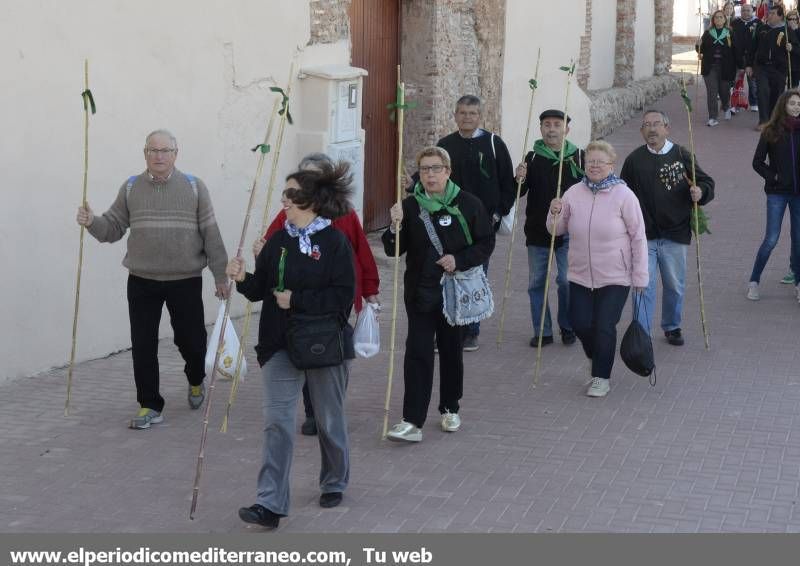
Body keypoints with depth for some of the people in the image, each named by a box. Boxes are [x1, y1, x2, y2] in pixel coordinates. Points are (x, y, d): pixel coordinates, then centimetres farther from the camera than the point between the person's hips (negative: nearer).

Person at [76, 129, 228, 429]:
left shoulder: (194, 187, -1)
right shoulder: (130, 188, 4)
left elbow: (210, 233, 0)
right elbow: (114, 228, 7)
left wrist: (220, 275, 0)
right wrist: (92, 222, -15)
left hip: (186, 281, -1)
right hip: (142, 282, 2)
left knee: (191, 340, 5)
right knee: (143, 346, 1)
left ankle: (196, 381, 38)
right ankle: (150, 406, 14)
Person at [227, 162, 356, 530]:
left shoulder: (334, 242, -10)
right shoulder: (278, 241, 5)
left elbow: (342, 296, -16)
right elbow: (261, 289, 8)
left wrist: (296, 300, -19)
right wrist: (243, 280, -13)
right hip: (280, 344, 4)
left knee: (329, 419, 14)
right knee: (277, 421, -5)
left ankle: (334, 484, 37)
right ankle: (270, 504, -7)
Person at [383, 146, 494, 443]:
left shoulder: (468, 204, -5)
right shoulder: (410, 206, -1)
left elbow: (486, 242, -1)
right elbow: (392, 251, -1)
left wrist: (459, 260, -15)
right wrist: (395, 226, -19)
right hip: (420, 292, 0)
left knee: (451, 349, 13)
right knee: (418, 352, -6)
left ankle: (450, 409, 31)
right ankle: (412, 421, -8)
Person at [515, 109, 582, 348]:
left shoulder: (578, 156, 1)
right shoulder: (532, 157, 5)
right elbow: (519, 193, 3)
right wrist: (520, 179, -18)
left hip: (568, 232, -2)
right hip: (537, 231, 2)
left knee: (568, 281, 0)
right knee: (536, 282, 6)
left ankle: (568, 328, 18)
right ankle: (542, 331, 16)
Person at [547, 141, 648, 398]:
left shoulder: (623, 195, -10)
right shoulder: (574, 193, 0)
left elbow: (638, 237, -7)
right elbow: (556, 230, 10)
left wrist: (640, 277, -7)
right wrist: (555, 214, -13)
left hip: (615, 278, -4)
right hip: (580, 276, 4)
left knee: (604, 327, -5)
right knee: (581, 324, 6)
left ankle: (602, 378, 13)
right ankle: (599, 365, 35)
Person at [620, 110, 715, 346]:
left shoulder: (682, 155, 1)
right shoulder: (634, 159, 3)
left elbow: (707, 182, 5)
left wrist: (700, 192, -18)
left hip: (675, 234, 1)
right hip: (643, 235, -1)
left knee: (675, 285, 13)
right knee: (643, 286, -5)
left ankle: (672, 327, 32)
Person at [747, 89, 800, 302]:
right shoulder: (771, 131, -3)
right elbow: (758, 162, 2)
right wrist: (773, 176, -9)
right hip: (777, 192, -2)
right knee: (771, 239, -4)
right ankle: (753, 282, 9)